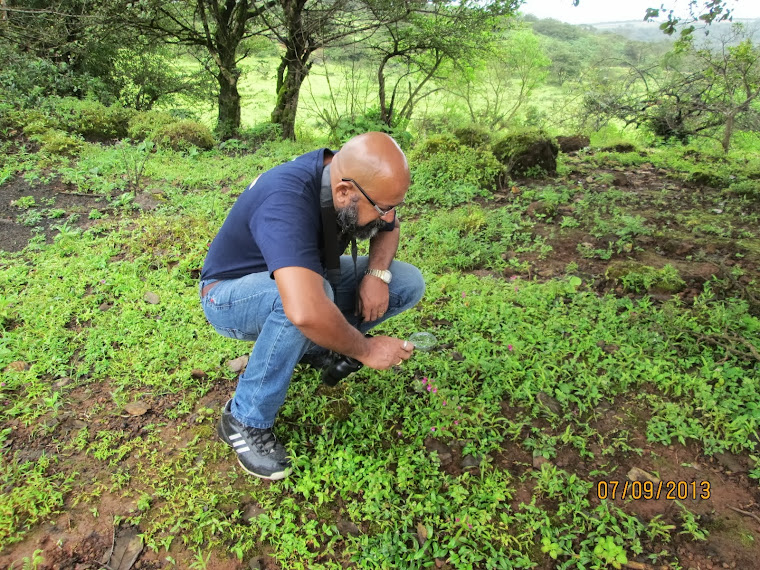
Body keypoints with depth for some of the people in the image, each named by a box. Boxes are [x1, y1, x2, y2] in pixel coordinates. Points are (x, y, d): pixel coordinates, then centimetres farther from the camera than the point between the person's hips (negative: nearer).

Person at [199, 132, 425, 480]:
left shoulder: (354, 178, -16)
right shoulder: (288, 201, -40)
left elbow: (389, 228, 6)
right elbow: (306, 312, -52)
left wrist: (378, 272, -15)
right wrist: (364, 350, -34)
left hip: (302, 272, 7)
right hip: (230, 294, -6)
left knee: (409, 283, -7)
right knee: (310, 294, -42)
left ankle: (314, 346, 8)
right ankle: (245, 420, -20)